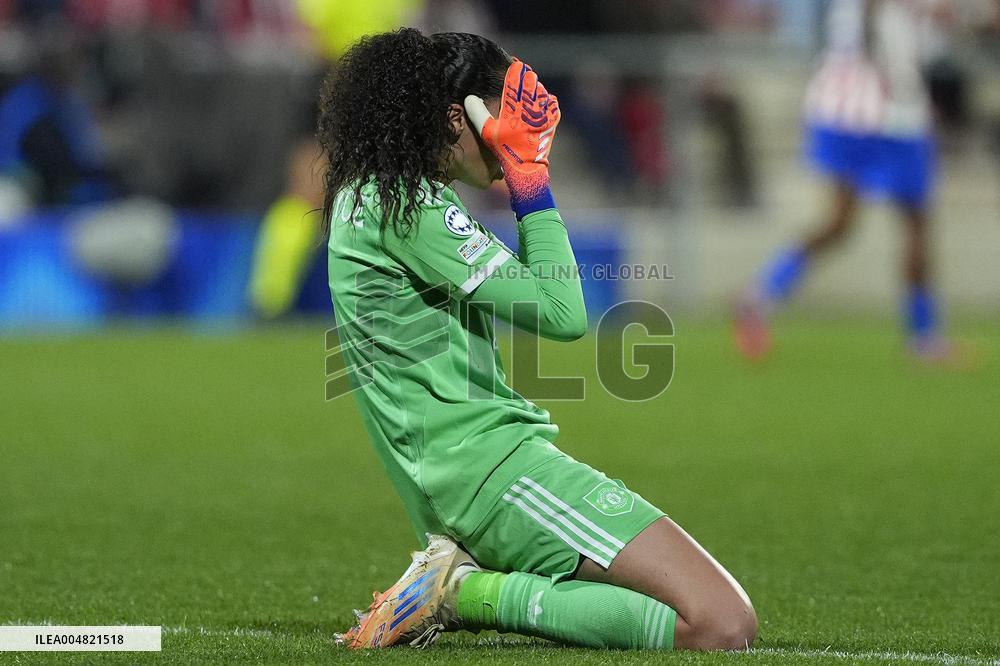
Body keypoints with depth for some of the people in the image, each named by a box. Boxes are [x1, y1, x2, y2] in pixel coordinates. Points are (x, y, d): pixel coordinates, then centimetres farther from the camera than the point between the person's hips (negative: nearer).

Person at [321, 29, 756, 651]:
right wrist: (531, 176, -5)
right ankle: (470, 593, -15)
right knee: (724, 625, -21)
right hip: (489, 462, -11)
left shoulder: (363, 195, 18)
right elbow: (562, 313, -12)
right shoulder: (413, 206, -13)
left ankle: (463, 578, 4)